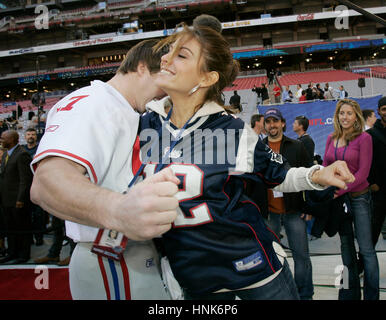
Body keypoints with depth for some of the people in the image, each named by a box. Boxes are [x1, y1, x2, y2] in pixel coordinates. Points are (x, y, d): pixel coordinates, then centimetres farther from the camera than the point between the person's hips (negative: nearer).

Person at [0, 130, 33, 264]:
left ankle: (24, 255, 13)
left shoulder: (22, 154, -15)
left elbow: (25, 179, -18)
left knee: (22, 228, 3)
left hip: (18, 200, -9)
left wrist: (20, 199, -20)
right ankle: (12, 253, 27)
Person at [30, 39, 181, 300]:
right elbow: (47, 181, -36)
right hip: (114, 265, -10)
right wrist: (118, 210, -55)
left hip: (141, 256, 10)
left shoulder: (127, 114, 16)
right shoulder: (91, 102, -17)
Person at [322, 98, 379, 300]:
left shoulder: (364, 138, -8)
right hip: (336, 198, 5)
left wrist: (338, 191, -17)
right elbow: (325, 167, 11)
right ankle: (351, 292, 26)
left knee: (366, 249, -1)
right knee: (346, 245, 13)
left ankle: (372, 294, 12)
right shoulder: (331, 139, 7)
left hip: (358, 197, -5)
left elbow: (362, 172, -12)